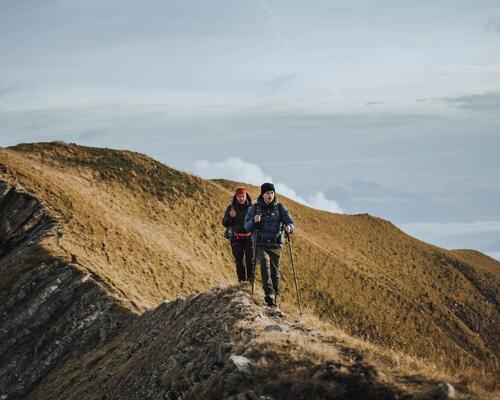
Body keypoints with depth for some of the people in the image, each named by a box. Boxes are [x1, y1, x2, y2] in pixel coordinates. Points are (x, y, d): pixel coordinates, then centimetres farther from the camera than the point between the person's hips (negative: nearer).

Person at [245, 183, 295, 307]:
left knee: (275, 271, 2)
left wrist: (289, 227, -28)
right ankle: (269, 295, -37)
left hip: (275, 245, 2)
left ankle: (274, 297, 22)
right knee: (265, 264, -26)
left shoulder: (280, 208, 5)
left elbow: (290, 222, -4)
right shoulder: (255, 208, 3)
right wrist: (254, 221, -25)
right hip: (260, 245, -2)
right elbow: (247, 227, -2)